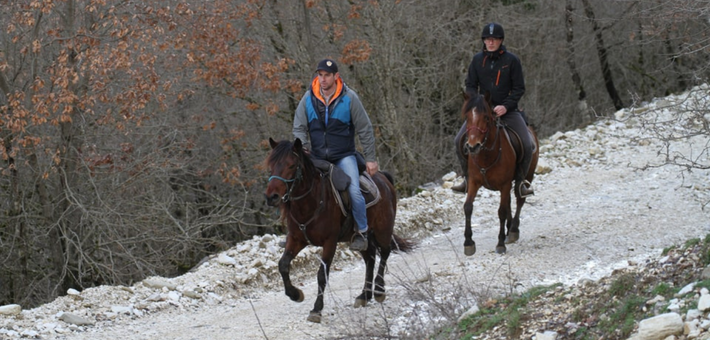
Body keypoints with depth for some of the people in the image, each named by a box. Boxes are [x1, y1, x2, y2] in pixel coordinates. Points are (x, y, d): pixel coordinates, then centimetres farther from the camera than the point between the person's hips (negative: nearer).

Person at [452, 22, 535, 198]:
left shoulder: (512, 60, -5)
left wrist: (506, 106, -18)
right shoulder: (477, 60, 3)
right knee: (459, 141, -12)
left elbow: (519, 89, -3)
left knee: (527, 144, -18)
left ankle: (520, 180, 5)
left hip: (507, 109, -2)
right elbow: (470, 85, 8)